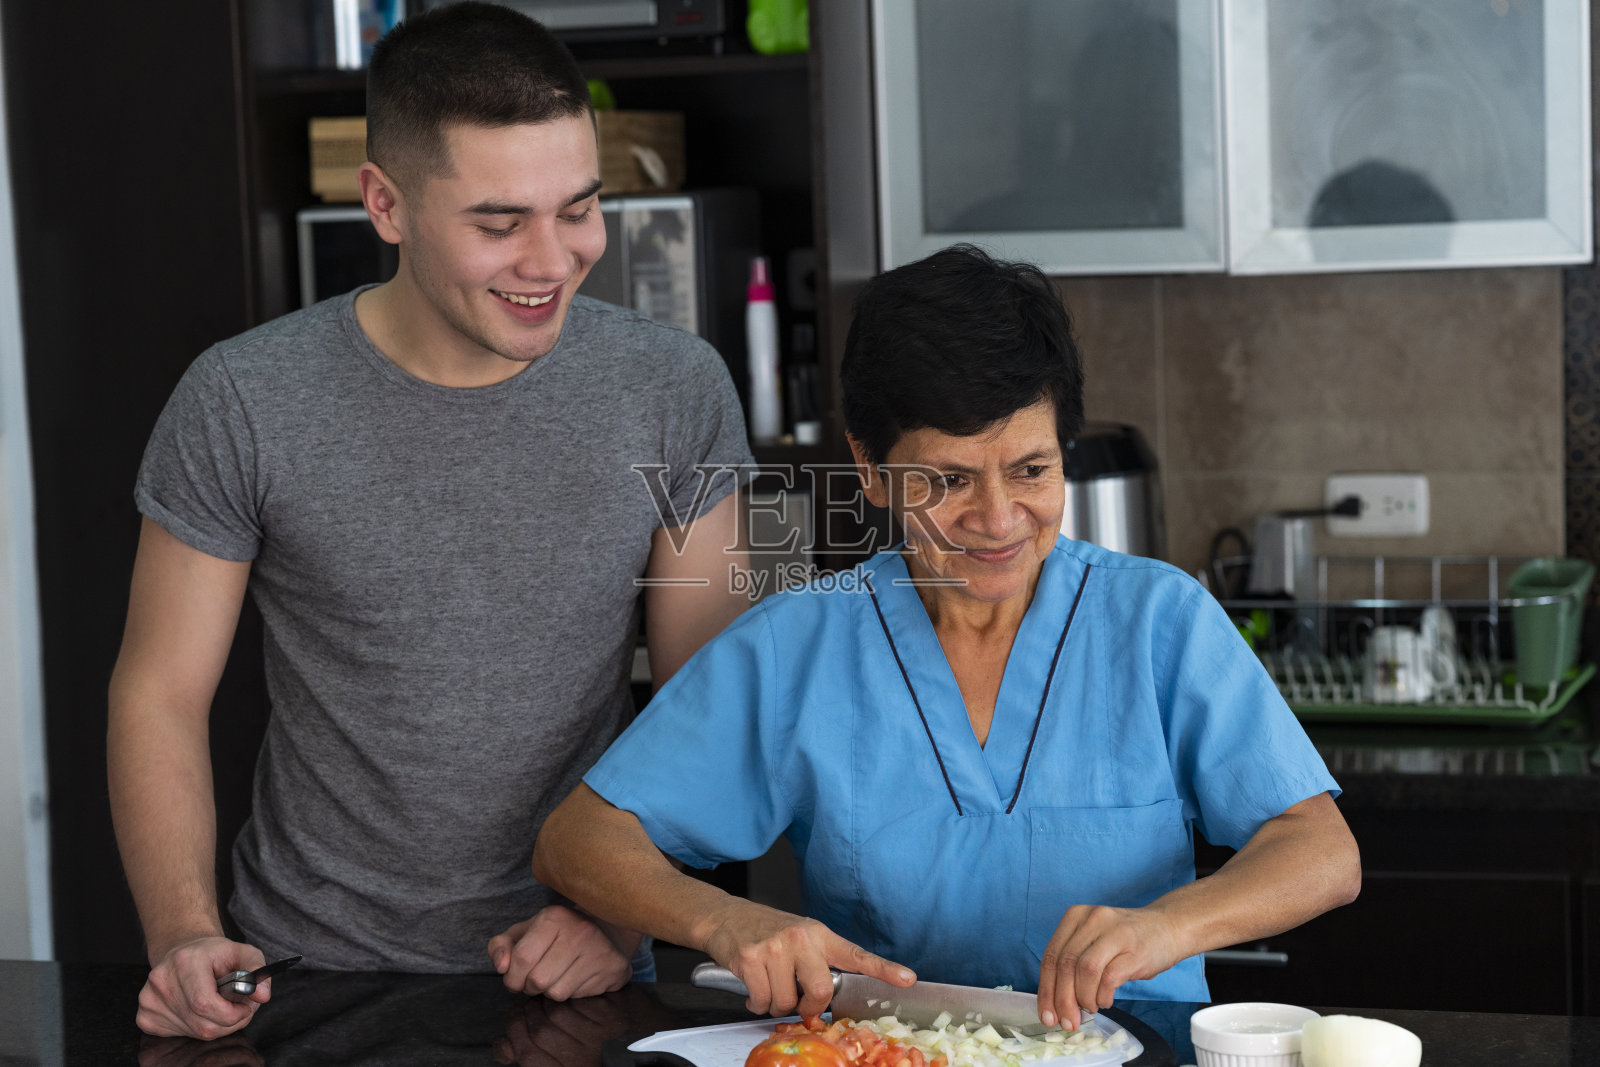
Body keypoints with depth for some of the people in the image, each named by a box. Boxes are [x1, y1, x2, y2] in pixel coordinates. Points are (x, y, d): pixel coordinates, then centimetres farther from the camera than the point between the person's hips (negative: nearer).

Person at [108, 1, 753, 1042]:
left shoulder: (675, 390, -1)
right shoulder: (242, 405, -6)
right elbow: (161, 695, 1)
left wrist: (620, 912, -8)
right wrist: (185, 936, -11)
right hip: (308, 971, 0)